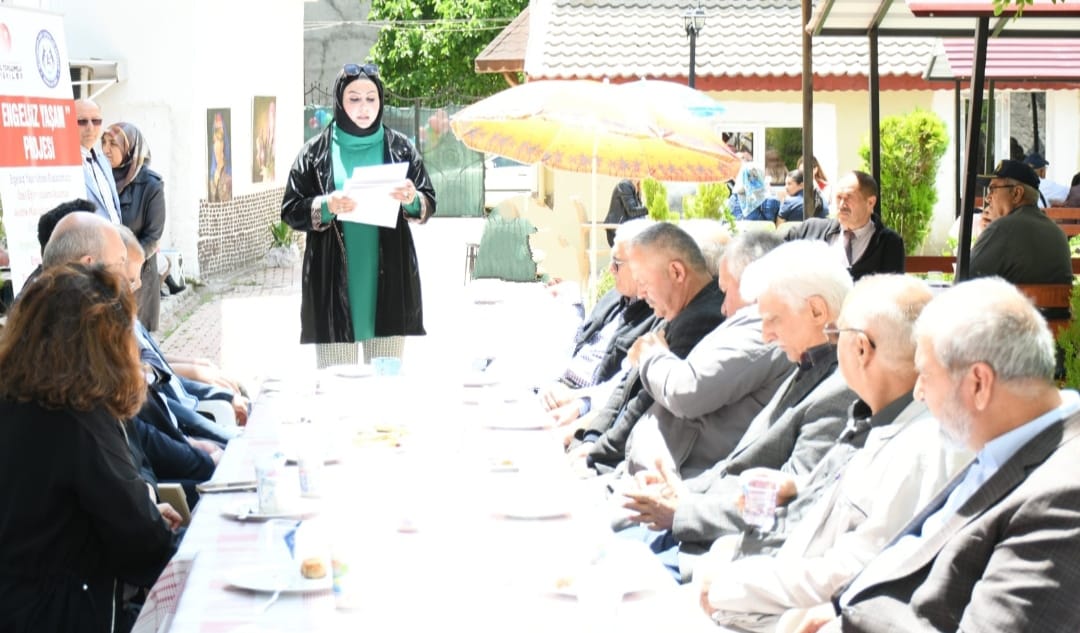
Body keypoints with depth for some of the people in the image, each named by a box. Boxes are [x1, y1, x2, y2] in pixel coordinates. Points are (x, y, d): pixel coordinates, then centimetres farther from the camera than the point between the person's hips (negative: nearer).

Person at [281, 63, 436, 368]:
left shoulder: (400, 148, 5)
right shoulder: (316, 151, 2)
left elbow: (429, 205, 6)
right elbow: (290, 211, 1)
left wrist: (412, 200, -17)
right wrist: (326, 206, -18)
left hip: (388, 280, 1)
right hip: (334, 283, -1)